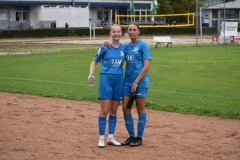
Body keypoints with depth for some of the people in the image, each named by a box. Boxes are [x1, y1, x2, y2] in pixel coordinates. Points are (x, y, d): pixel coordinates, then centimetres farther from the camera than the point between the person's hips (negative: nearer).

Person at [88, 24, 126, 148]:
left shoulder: (124, 48, 6)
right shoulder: (105, 47, -3)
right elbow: (95, 62, 2)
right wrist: (91, 73, -14)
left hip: (119, 80, 4)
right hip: (106, 79, -4)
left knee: (114, 111, 9)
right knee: (104, 111, -5)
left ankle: (111, 138, 17)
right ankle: (101, 138, 3)